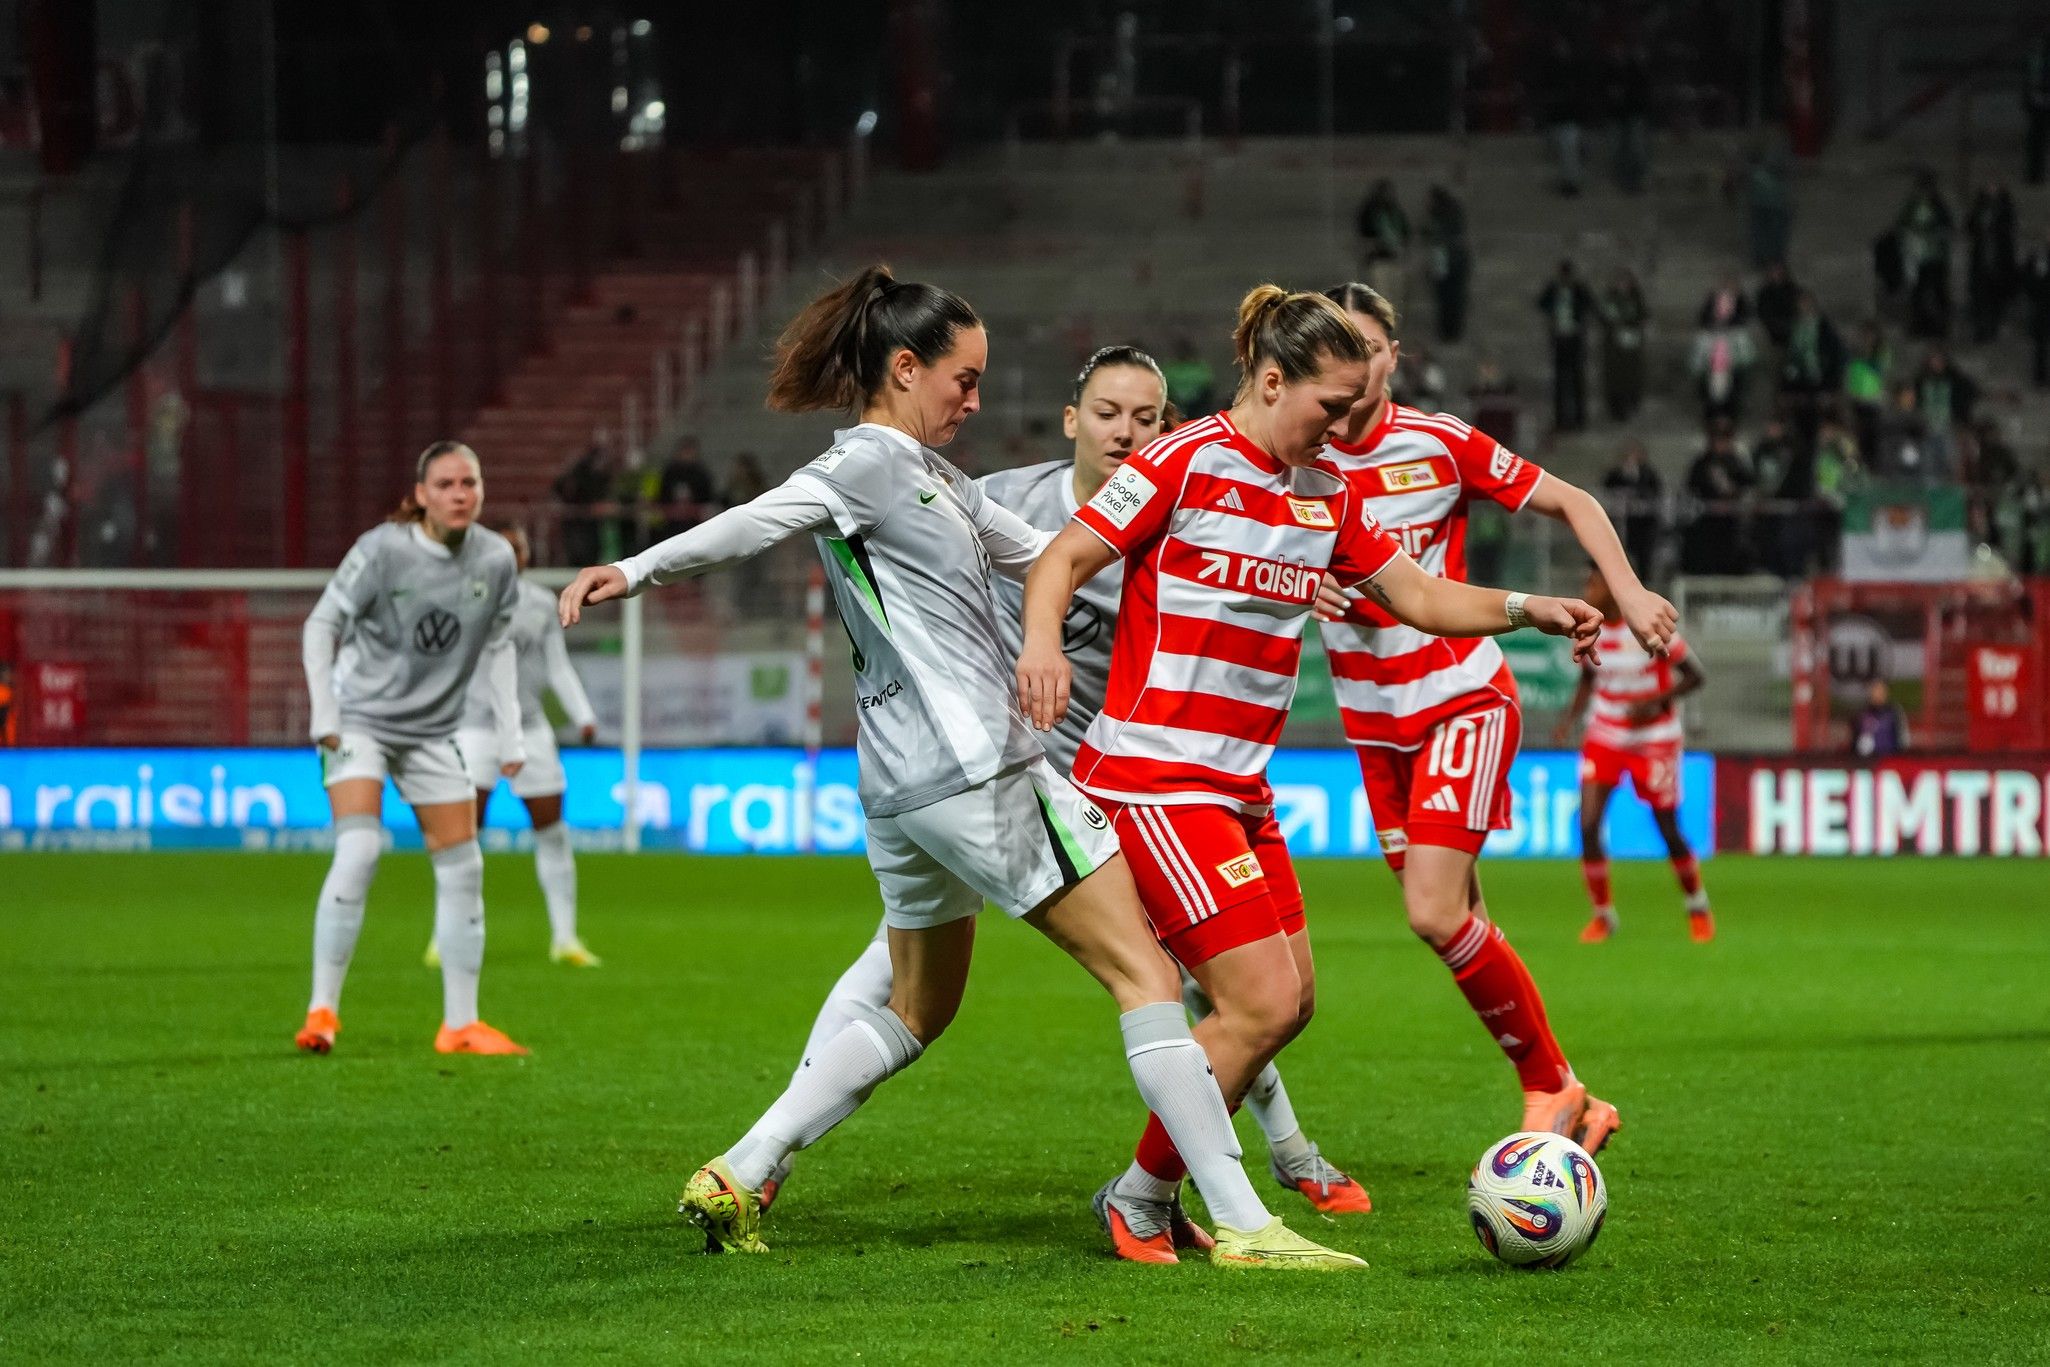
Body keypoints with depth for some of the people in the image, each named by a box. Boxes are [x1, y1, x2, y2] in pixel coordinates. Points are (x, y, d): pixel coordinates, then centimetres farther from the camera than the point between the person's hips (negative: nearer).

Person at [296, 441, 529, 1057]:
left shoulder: (496, 560, -4)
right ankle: (322, 1010, -15)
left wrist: (510, 729, 4)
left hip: (432, 731, 5)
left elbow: (497, 645, 9)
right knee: (358, 850, -22)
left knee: (462, 867, 4)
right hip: (359, 721, -5)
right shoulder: (383, 550, -16)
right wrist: (324, 713, -15)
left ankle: (460, 1024, 14)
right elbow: (321, 624, -9)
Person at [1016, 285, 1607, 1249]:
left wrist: (1526, 610, 0)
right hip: (1153, 777, -9)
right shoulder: (1189, 463, -11)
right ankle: (1141, 1197, 1)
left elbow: (1419, 597, 15)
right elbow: (1061, 561, -11)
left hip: (1240, 787, 9)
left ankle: (1148, 1194, 18)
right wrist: (1042, 643, -31)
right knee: (1262, 1000, -13)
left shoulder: (1327, 494, 11)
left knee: (1288, 1002, 8)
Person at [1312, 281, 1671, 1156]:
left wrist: (1629, 591, -12)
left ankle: (1551, 1087, -3)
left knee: (1435, 914, -19)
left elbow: (1570, 502, 1)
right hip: (1374, 721, 4)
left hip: (1462, 698, -4)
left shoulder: (1440, 445, -9)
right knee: (1458, 928, 6)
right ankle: (1569, 1104, 21)